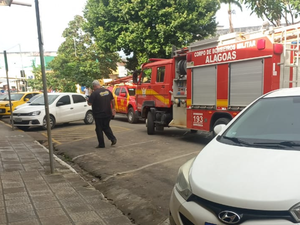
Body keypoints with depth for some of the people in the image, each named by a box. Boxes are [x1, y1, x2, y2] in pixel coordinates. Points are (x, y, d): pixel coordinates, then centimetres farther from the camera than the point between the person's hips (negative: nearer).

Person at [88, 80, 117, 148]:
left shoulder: (94, 93, -15)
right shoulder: (107, 91, 5)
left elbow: (89, 103, -15)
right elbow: (112, 100, 11)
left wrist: (88, 100, 6)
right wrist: (113, 108, 21)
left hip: (99, 115, -6)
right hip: (108, 114, 6)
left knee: (99, 129, 7)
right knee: (106, 127, 21)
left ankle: (101, 144, 11)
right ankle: (113, 138, 7)